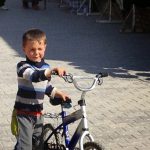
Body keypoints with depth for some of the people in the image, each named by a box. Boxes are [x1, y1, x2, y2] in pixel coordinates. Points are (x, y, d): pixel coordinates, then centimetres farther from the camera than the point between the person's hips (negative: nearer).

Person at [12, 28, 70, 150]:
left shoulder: (46, 67, 6)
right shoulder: (23, 66, -17)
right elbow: (34, 76, -39)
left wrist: (59, 94, 7)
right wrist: (53, 71, -52)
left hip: (38, 112, 7)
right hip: (24, 112, -7)